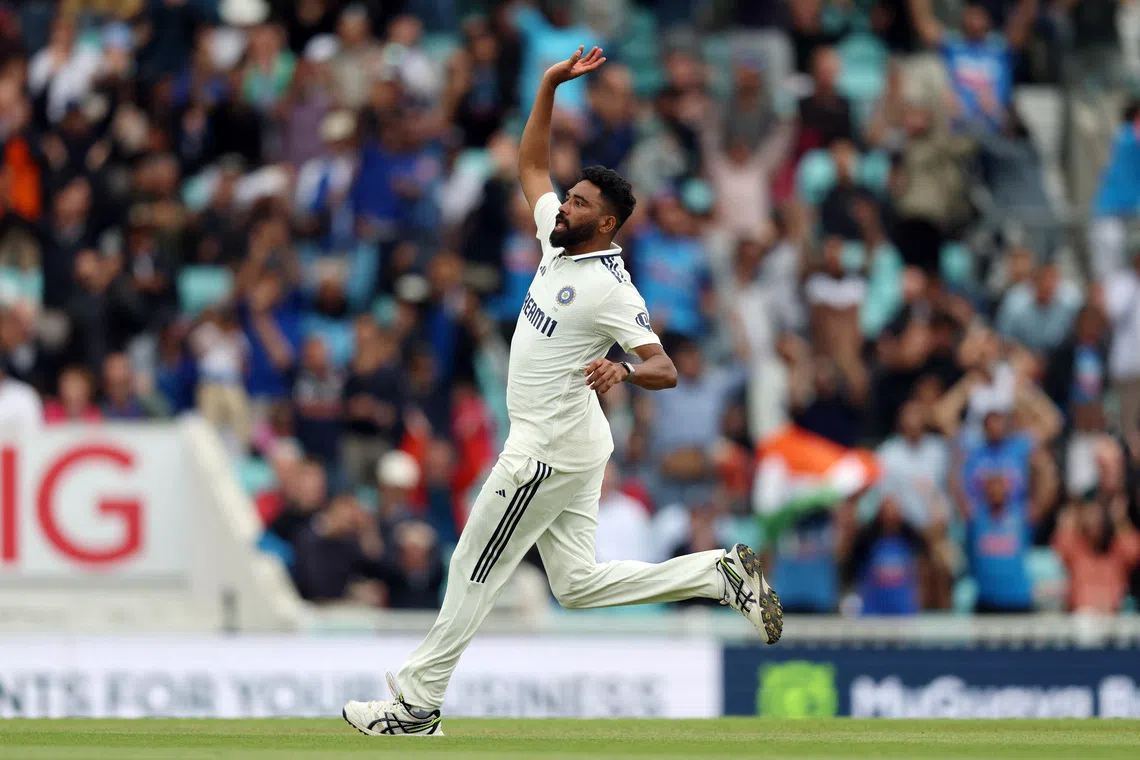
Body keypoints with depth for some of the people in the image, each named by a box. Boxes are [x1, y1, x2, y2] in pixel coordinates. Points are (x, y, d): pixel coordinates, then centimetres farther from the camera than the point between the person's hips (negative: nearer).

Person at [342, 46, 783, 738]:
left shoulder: (611, 289, -19)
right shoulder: (559, 239, 6)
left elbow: (666, 369, -23)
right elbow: (532, 164, 17)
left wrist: (621, 371, -44)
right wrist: (549, 88, 7)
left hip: (551, 448, -9)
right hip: (570, 447, 9)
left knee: (475, 572, -1)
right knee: (579, 584, 11)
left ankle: (418, 705, 7)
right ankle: (722, 574, 9)